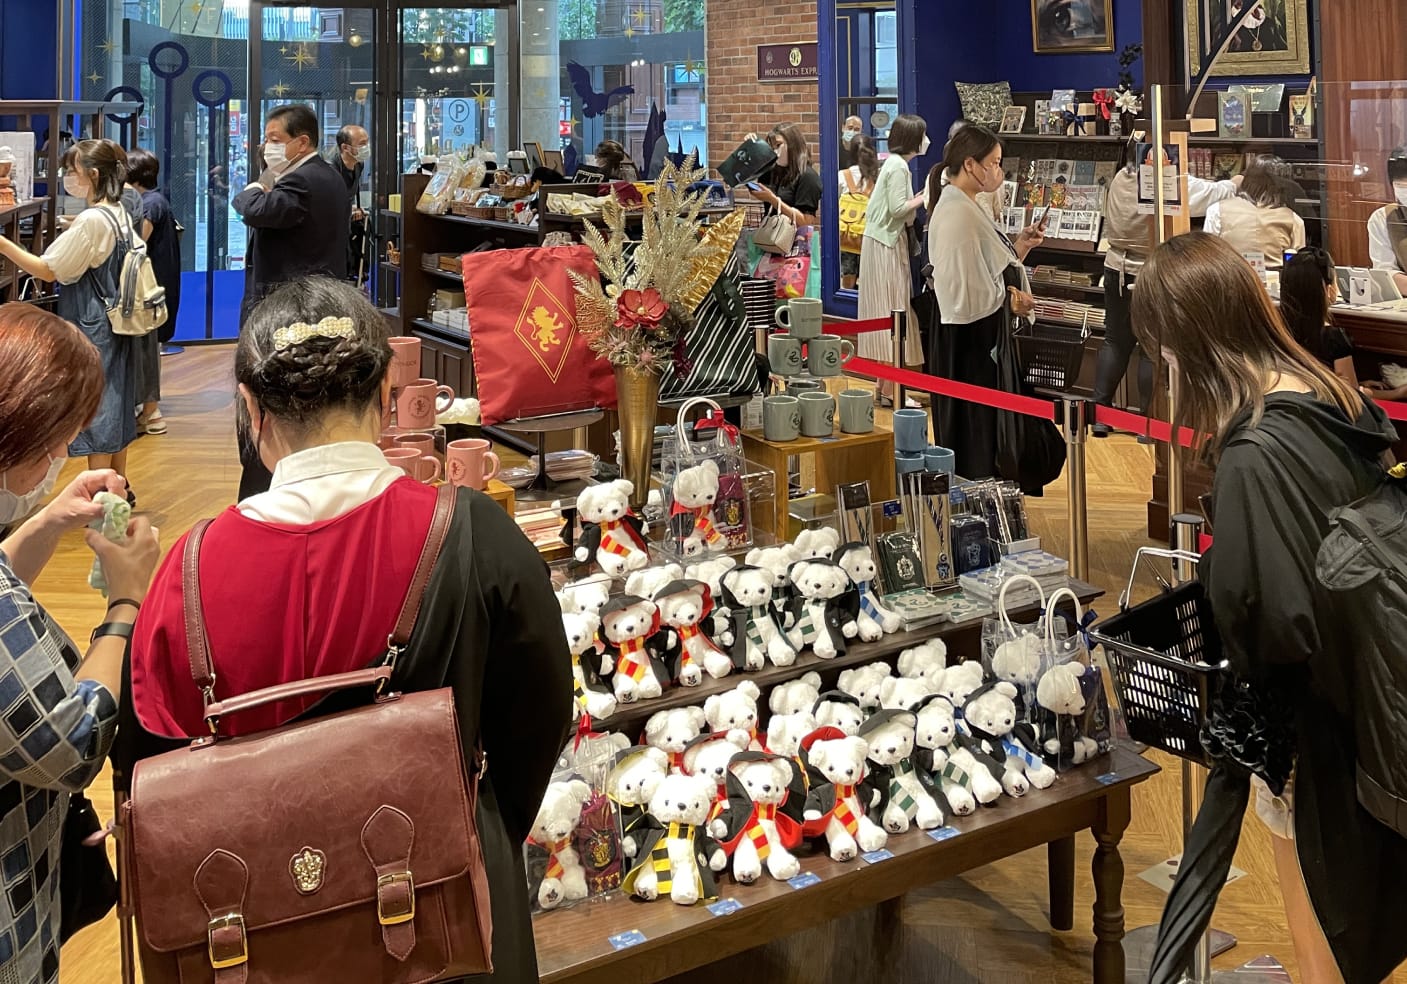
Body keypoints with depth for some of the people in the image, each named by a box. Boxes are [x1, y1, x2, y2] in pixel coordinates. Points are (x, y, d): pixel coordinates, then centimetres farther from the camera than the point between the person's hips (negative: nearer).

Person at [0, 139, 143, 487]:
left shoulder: (90, 220, -20)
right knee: (114, 405, 15)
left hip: (91, 327, -9)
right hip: (114, 323, 9)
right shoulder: (121, 215, 6)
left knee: (94, 410, -1)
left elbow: (48, 270, -18)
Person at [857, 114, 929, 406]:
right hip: (888, 243, -10)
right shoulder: (899, 166, -15)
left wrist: (920, 197, 9)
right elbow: (898, 208, -21)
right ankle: (889, 390, -6)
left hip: (885, 242, 10)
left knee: (887, 309, 12)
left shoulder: (894, 163, 15)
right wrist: (924, 197, -9)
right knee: (893, 309, -8)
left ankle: (883, 385, 17)